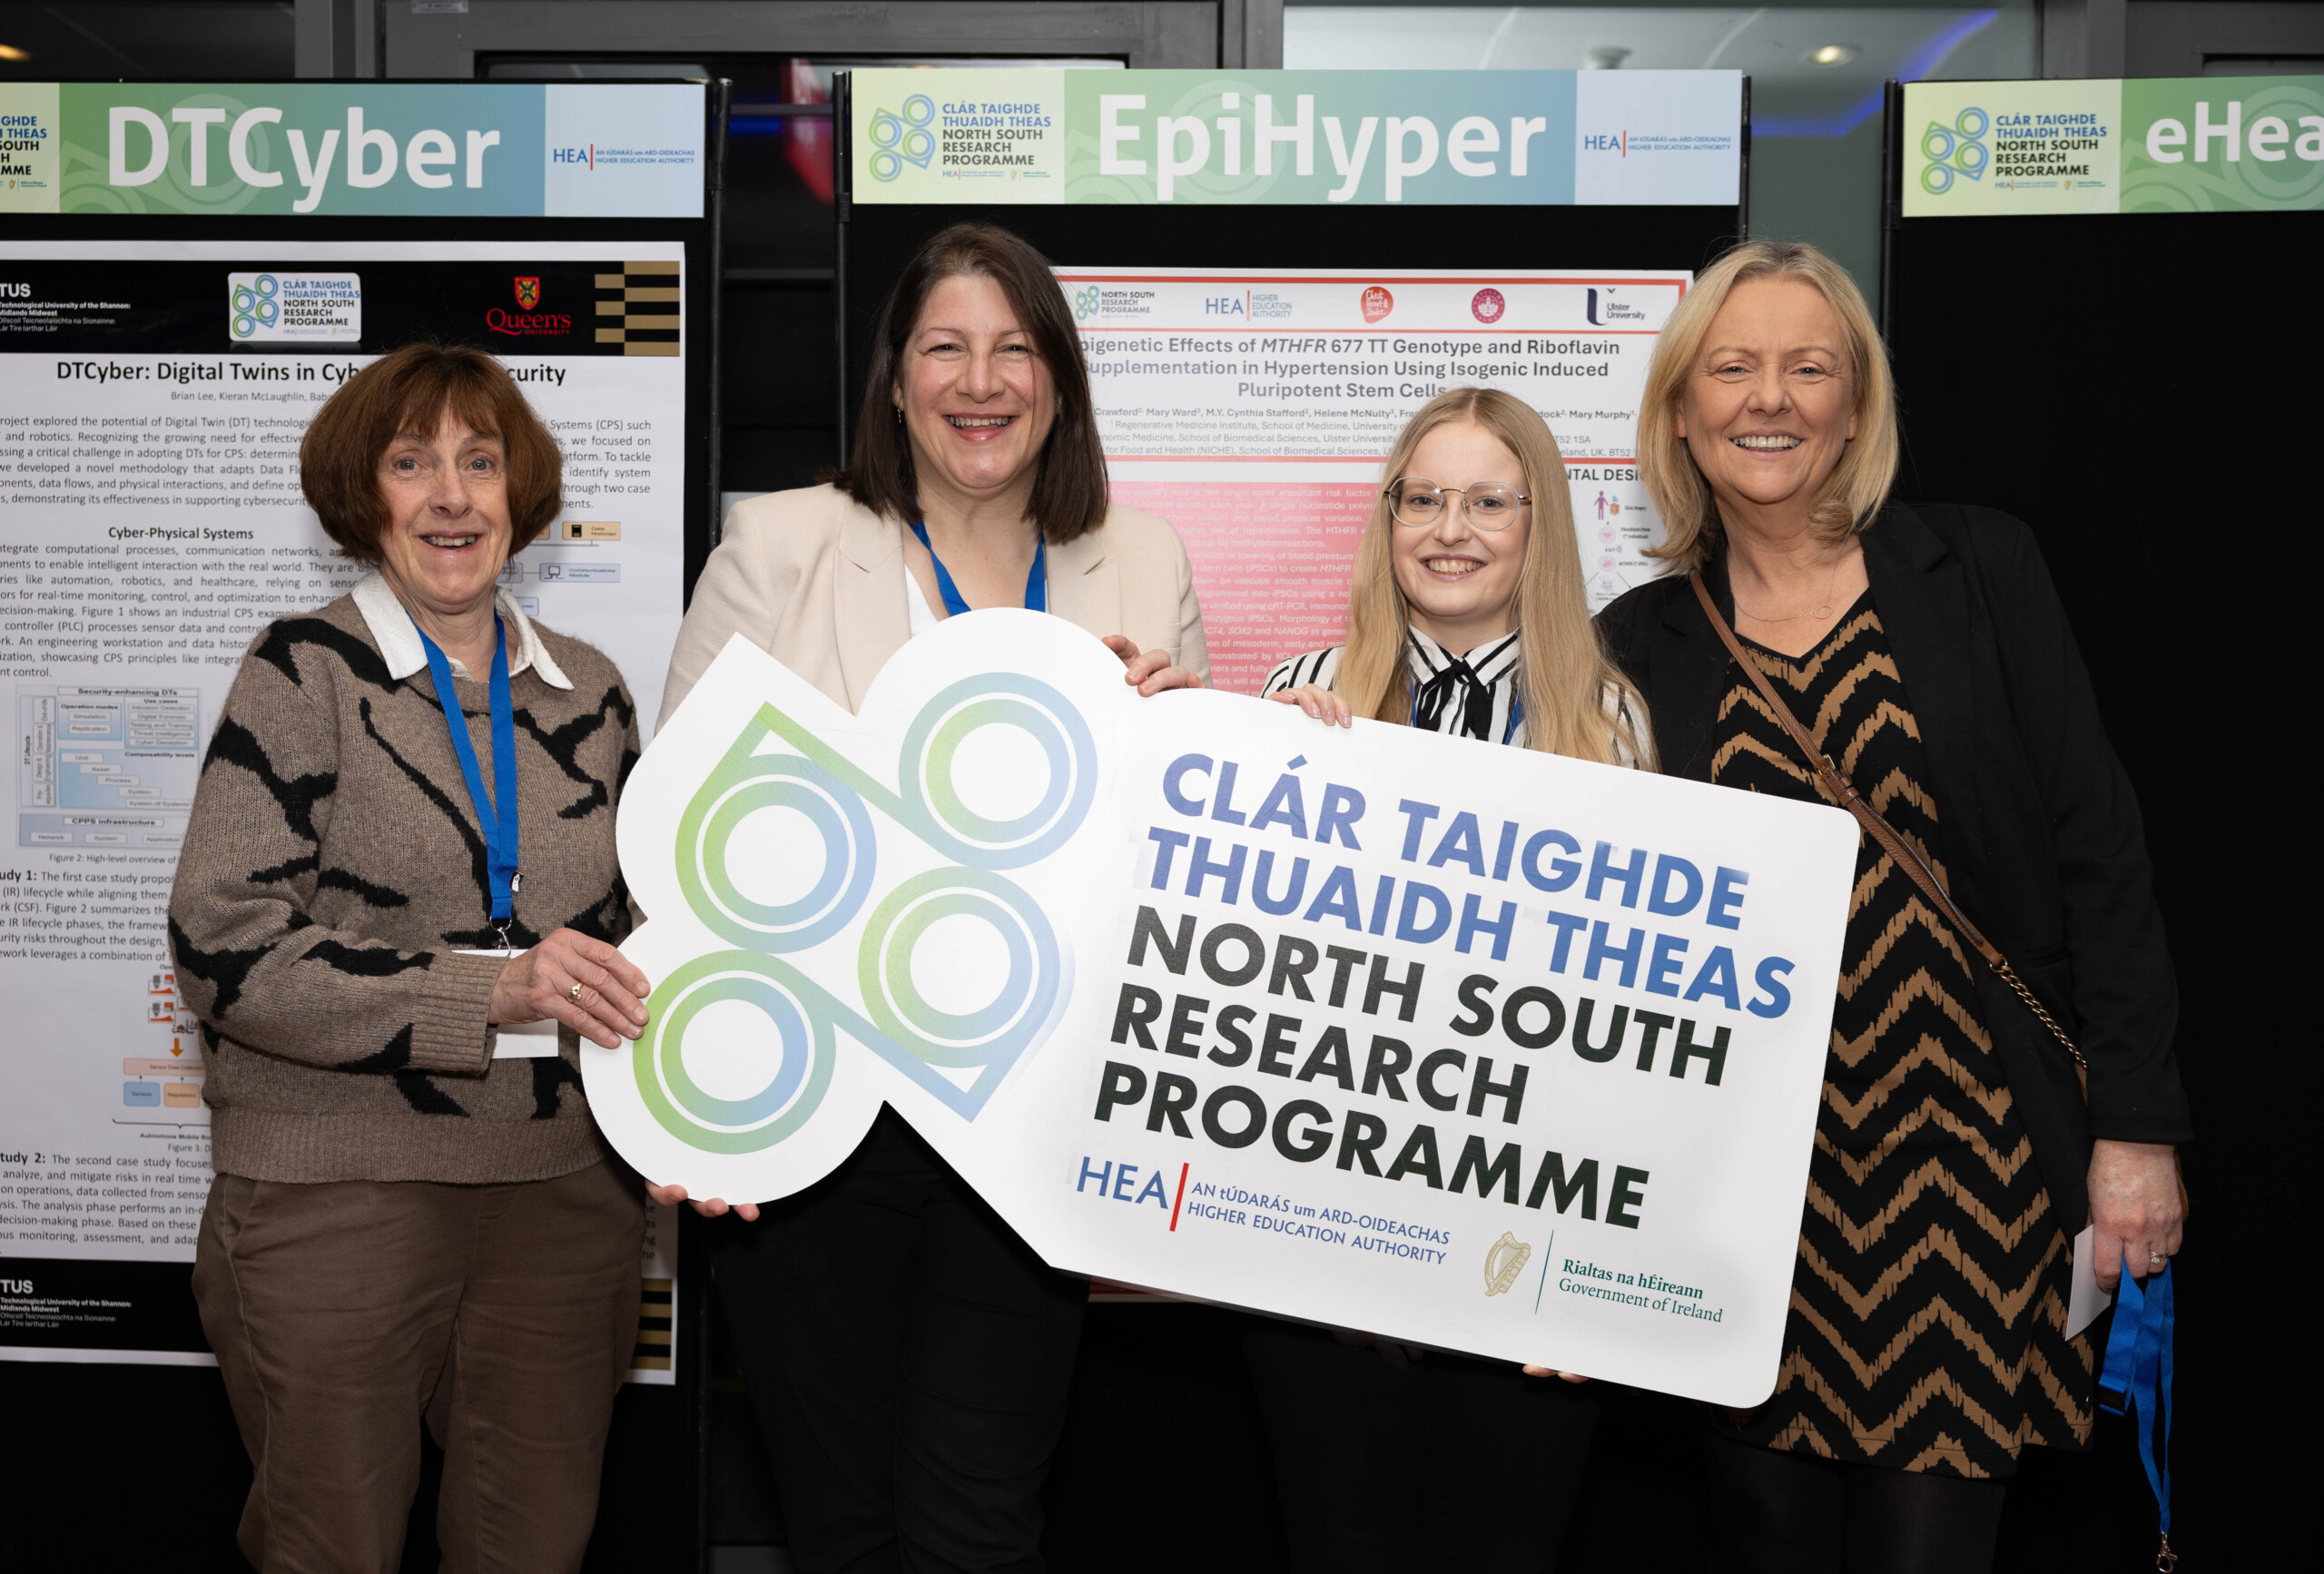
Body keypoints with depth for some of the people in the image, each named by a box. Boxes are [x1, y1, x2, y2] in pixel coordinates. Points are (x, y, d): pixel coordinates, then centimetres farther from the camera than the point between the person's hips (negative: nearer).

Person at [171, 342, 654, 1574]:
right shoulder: (305, 673, -3)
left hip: (566, 1192, 4)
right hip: (338, 1194, -4)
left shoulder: (589, 692, 10)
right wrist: (490, 989, -20)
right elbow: (223, 941, -12)